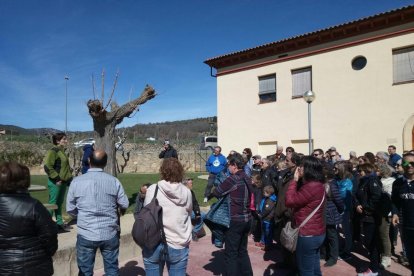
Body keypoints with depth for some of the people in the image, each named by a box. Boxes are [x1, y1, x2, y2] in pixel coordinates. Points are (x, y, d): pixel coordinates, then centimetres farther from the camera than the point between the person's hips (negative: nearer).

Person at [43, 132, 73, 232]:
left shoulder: (62, 151, 15)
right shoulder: (53, 151, -13)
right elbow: (48, 167, -21)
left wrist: (69, 177, 17)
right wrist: (57, 179, -21)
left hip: (63, 181, 9)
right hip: (56, 182, -9)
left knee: (59, 203, 14)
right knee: (53, 203, -4)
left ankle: (59, 223, 23)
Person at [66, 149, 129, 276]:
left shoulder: (77, 181, -7)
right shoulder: (114, 181, -8)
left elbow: (70, 209, 1)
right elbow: (124, 205, 0)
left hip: (86, 234, 0)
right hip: (110, 234, 0)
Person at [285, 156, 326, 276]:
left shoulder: (311, 186, -24)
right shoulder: (317, 184, 10)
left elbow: (290, 201, -21)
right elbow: (298, 200, 10)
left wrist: (294, 180, -16)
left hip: (308, 235, -10)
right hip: (316, 233, 10)